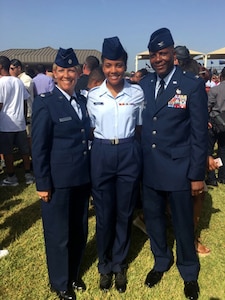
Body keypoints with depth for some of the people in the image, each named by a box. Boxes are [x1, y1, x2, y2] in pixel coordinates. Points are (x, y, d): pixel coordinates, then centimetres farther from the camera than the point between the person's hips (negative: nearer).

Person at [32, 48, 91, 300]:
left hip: (82, 178, 6)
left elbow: (84, 138, 11)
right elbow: (38, 148, -12)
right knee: (58, 234, 10)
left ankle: (73, 274, 41)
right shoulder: (45, 102, -11)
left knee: (80, 230, 18)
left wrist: (90, 172, 8)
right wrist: (43, 184, -14)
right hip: (57, 181, -6)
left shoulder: (82, 101, 8)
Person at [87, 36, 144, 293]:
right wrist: (102, 147, 1)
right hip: (101, 155, 0)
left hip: (129, 154, 0)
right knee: (104, 213, 9)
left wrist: (128, 145, 1)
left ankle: (119, 264, 32)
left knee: (124, 212, 11)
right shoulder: (93, 95, 1)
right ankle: (104, 264, 31)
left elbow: (140, 127, 8)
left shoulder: (137, 93, 0)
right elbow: (90, 129, 8)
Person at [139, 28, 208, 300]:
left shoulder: (192, 85, -9)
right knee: (153, 219, 18)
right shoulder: (143, 85, 4)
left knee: (183, 224, 11)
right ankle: (161, 262, 44)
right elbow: (141, 126, 6)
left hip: (178, 169, -4)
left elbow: (199, 134, -8)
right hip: (149, 168, 4)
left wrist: (197, 175, -9)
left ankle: (189, 273, 36)